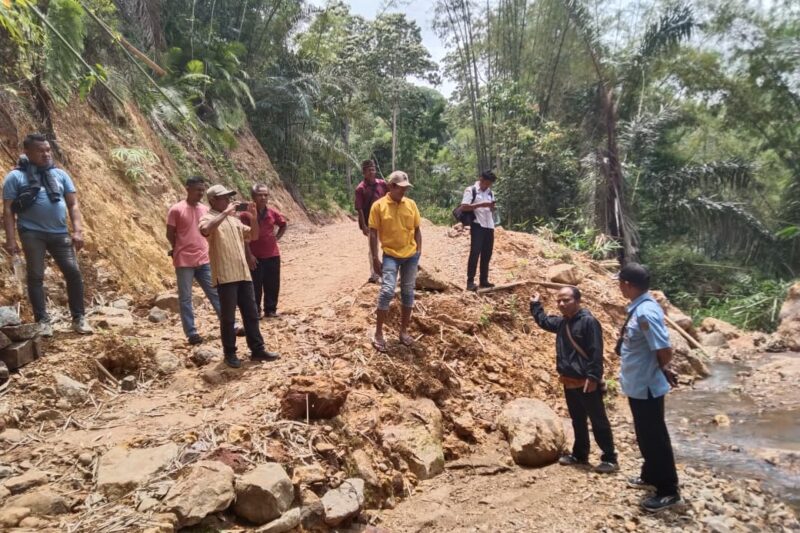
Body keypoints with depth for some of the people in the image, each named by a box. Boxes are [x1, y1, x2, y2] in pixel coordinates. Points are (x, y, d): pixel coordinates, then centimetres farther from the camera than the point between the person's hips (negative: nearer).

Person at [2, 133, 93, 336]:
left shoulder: (60, 174, 11)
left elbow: (73, 204, 9)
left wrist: (77, 231, -3)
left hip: (59, 233, 3)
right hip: (32, 233, -3)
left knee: (73, 272, -2)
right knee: (35, 276, 0)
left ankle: (79, 318, 8)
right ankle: (42, 321, 8)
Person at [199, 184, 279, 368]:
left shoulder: (234, 219, 19)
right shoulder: (208, 218, -4)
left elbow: (253, 236, 21)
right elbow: (205, 229, -29)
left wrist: (254, 217, 6)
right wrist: (225, 213, -23)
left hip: (243, 274, 7)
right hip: (225, 276, -7)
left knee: (251, 314, 11)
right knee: (228, 317, 1)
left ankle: (257, 349, 19)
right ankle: (230, 353, 14)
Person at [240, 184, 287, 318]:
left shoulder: (273, 213, 2)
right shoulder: (247, 214, -11)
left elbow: (283, 225, 22)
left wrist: (276, 238, 8)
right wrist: (249, 255, -15)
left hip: (273, 255, 4)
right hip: (255, 256, -4)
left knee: (273, 285, 9)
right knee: (255, 286, 3)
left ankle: (271, 310, 21)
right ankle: (255, 311, 13)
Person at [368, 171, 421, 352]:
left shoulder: (411, 204, 3)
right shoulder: (379, 205, -7)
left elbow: (417, 230, 10)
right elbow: (373, 233, -5)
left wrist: (418, 251, 5)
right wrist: (375, 258, -8)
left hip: (411, 255, 4)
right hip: (391, 256, -4)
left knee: (408, 293, 9)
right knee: (387, 291, -13)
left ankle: (404, 331, 22)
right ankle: (378, 333, -1)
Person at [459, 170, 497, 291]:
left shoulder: (490, 192, 17)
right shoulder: (470, 190, -3)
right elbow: (463, 207, -13)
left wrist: (492, 207, -1)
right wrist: (480, 204, -21)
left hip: (489, 226, 7)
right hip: (477, 226, -6)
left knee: (487, 254, 7)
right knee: (475, 253, -10)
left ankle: (483, 281, 15)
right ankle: (470, 282, -8)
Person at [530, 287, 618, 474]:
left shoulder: (588, 321, -16)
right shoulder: (561, 322, 9)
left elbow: (596, 352, -20)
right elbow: (544, 321, 31)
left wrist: (593, 377, -23)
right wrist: (536, 305, 25)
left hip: (587, 383, -8)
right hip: (569, 382, 8)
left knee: (598, 421, 1)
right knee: (578, 421, 19)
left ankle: (610, 459, 10)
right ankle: (580, 454, 30)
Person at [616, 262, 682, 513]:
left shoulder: (646, 312, -26)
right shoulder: (638, 308, 4)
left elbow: (664, 351, -26)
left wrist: (657, 370, -8)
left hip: (646, 386, -10)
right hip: (637, 384, 10)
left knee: (655, 437, 3)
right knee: (644, 435, 22)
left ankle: (668, 491, 17)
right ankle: (650, 476, 39)